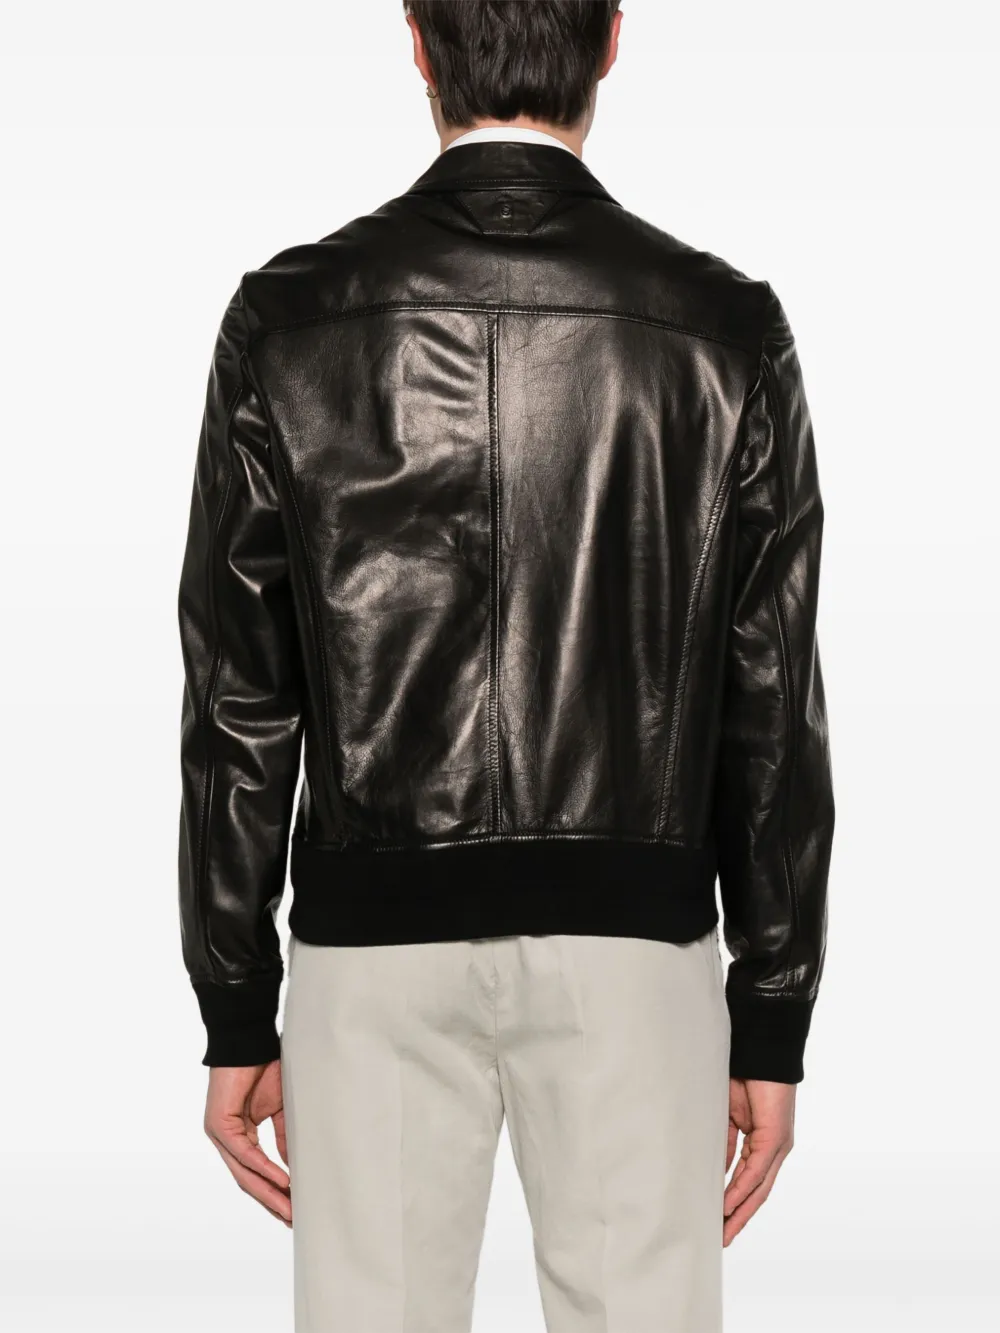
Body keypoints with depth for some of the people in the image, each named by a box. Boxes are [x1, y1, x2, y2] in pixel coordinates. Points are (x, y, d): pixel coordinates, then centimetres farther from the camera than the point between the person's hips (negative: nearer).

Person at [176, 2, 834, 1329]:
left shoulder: (289, 318, -5)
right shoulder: (725, 328, -5)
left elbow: (238, 701, -3)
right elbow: (773, 712, -3)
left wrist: (238, 1019, 5)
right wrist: (774, 1027, 6)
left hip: (377, 941, 0)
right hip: (632, 943, 0)